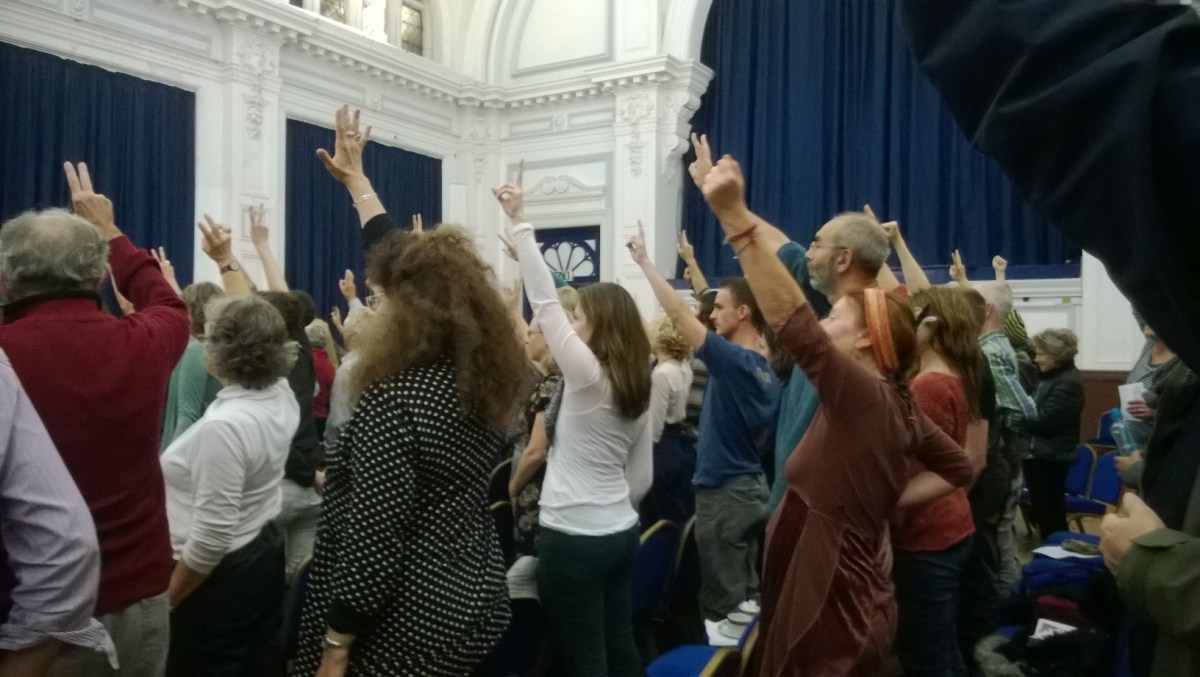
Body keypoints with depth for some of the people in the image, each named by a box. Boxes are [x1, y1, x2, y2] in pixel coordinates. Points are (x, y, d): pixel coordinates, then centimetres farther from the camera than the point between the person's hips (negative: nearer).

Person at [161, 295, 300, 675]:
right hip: (263, 553, 8)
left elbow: (212, 536, -26)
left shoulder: (223, 426, -29)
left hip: (223, 575, -8)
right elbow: (261, 331, 14)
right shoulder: (282, 395, -5)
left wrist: (165, 598, -13)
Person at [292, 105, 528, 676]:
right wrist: (355, 179, 18)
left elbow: (372, 537, -25)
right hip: (471, 603, 8)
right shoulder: (482, 376, -1)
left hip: (402, 628, -8)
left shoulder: (394, 399, -24)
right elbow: (404, 262, 9)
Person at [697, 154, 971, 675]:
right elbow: (958, 467, 18)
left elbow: (794, 323, -36)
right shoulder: (898, 406, 5)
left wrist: (735, 217, -39)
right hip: (854, 604, 9)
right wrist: (891, 499, 6)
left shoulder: (862, 396, -22)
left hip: (832, 614, -9)